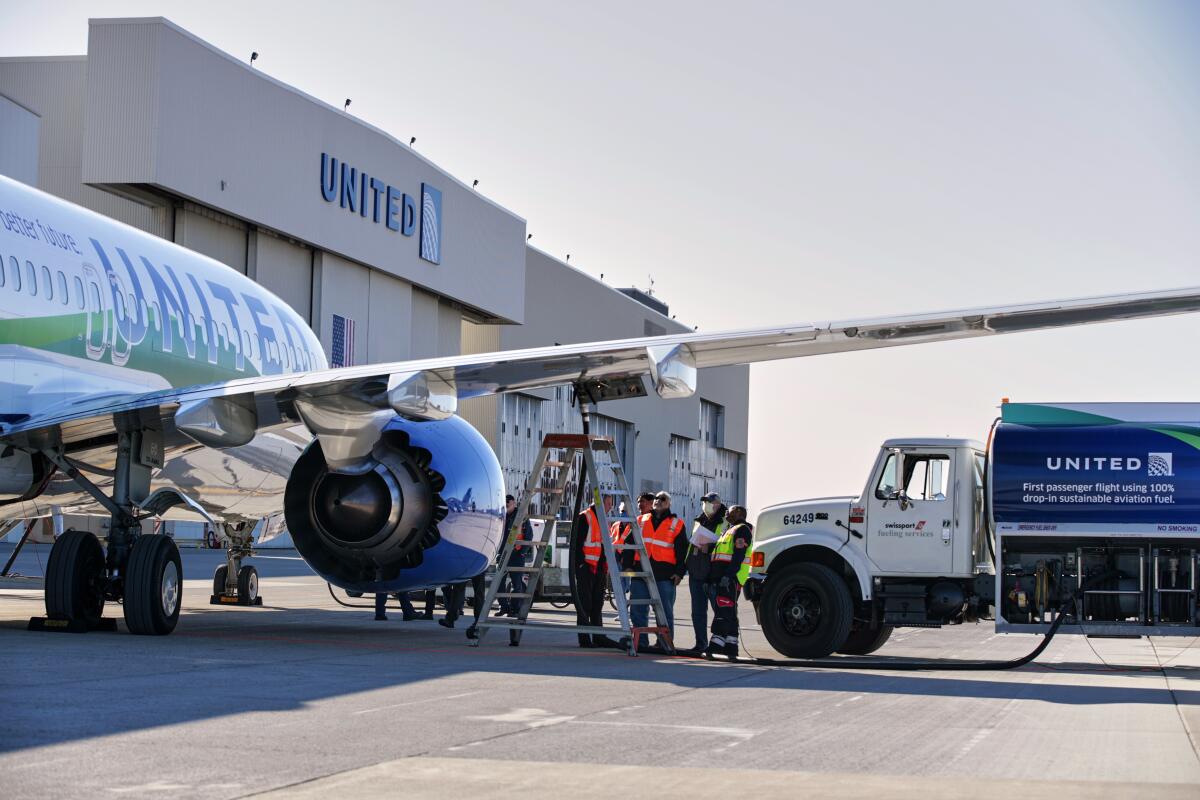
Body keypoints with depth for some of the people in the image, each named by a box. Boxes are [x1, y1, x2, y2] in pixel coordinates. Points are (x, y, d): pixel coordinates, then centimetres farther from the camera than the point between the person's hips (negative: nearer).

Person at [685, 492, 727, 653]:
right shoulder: (698, 521, 18)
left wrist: (709, 547, -20)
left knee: (719, 609, -5)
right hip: (696, 573, 7)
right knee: (698, 611, 8)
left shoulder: (725, 524, -3)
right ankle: (701, 643, 14)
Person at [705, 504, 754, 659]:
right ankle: (731, 648, 12)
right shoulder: (730, 530, 27)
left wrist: (728, 576, -26)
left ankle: (716, 645, -23)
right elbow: (719, 557, 28)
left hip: (730, 578, -11)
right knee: (729, 614, 10)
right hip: (721, 578, 11)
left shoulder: (742, 529, -6)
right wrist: (710, 579, 24)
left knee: (723, 612, -16)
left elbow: (738, 555, -18)